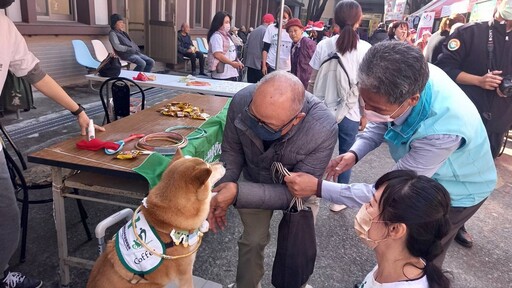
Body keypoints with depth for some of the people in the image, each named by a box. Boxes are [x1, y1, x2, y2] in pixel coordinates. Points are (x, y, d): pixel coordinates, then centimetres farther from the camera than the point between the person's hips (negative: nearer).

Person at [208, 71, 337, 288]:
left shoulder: (323, 129, -39)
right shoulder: (241, 102, -32)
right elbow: (232, 150, -13)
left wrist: (238, 194, -40)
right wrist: (220, 195, -27)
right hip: (255, 182, 2)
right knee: (253, 241, 8)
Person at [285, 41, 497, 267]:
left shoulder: (442, 131, -44)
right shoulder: (411, 77, -25)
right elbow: (382, 123, -5)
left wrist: (318, 188, -34)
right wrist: (355, 153, -22)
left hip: (455, 190, -6)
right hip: (419, 176, 6)